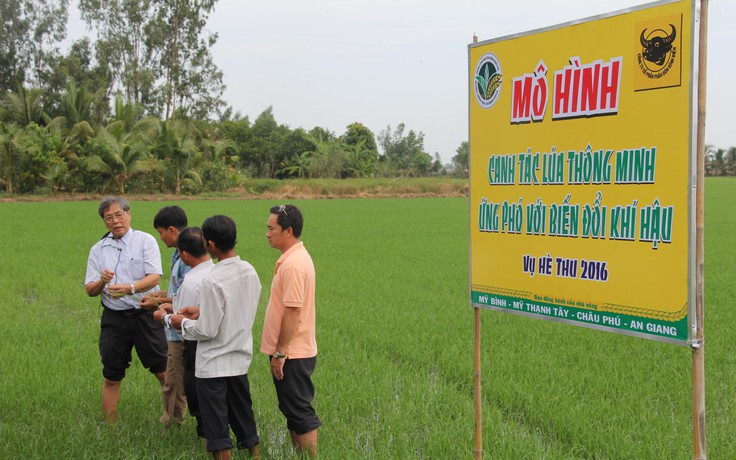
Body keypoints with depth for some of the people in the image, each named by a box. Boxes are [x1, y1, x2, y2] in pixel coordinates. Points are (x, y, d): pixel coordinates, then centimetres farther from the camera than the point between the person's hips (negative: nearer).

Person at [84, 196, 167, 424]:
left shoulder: (145, 241, -1)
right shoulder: (98, 249, 9)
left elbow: (155, 277, -12)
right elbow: (90, 290, 6)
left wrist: (130, 288, -29)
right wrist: (101, 281, -16)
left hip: (145, 314, -3)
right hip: (114, 318, 3)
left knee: (163, 372, -2)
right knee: (111, 378, 6)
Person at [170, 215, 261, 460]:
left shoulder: (213, 281, -24)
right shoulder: (250, 271, -2)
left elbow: (207, 331, -20)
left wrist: (184, 323, -2)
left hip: (214, 364, -7)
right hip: (240, 359, 7)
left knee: (217, 427, 4)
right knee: (243, 415, 20)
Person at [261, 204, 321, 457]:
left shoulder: (293, 265, -21)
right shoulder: (297, 257, 12)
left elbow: (292, 312, -23)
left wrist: (280, 352, -19)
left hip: (292, 354, -10)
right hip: (294, 351, 10)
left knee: (300, 412, -2)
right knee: (293, 410, 17)